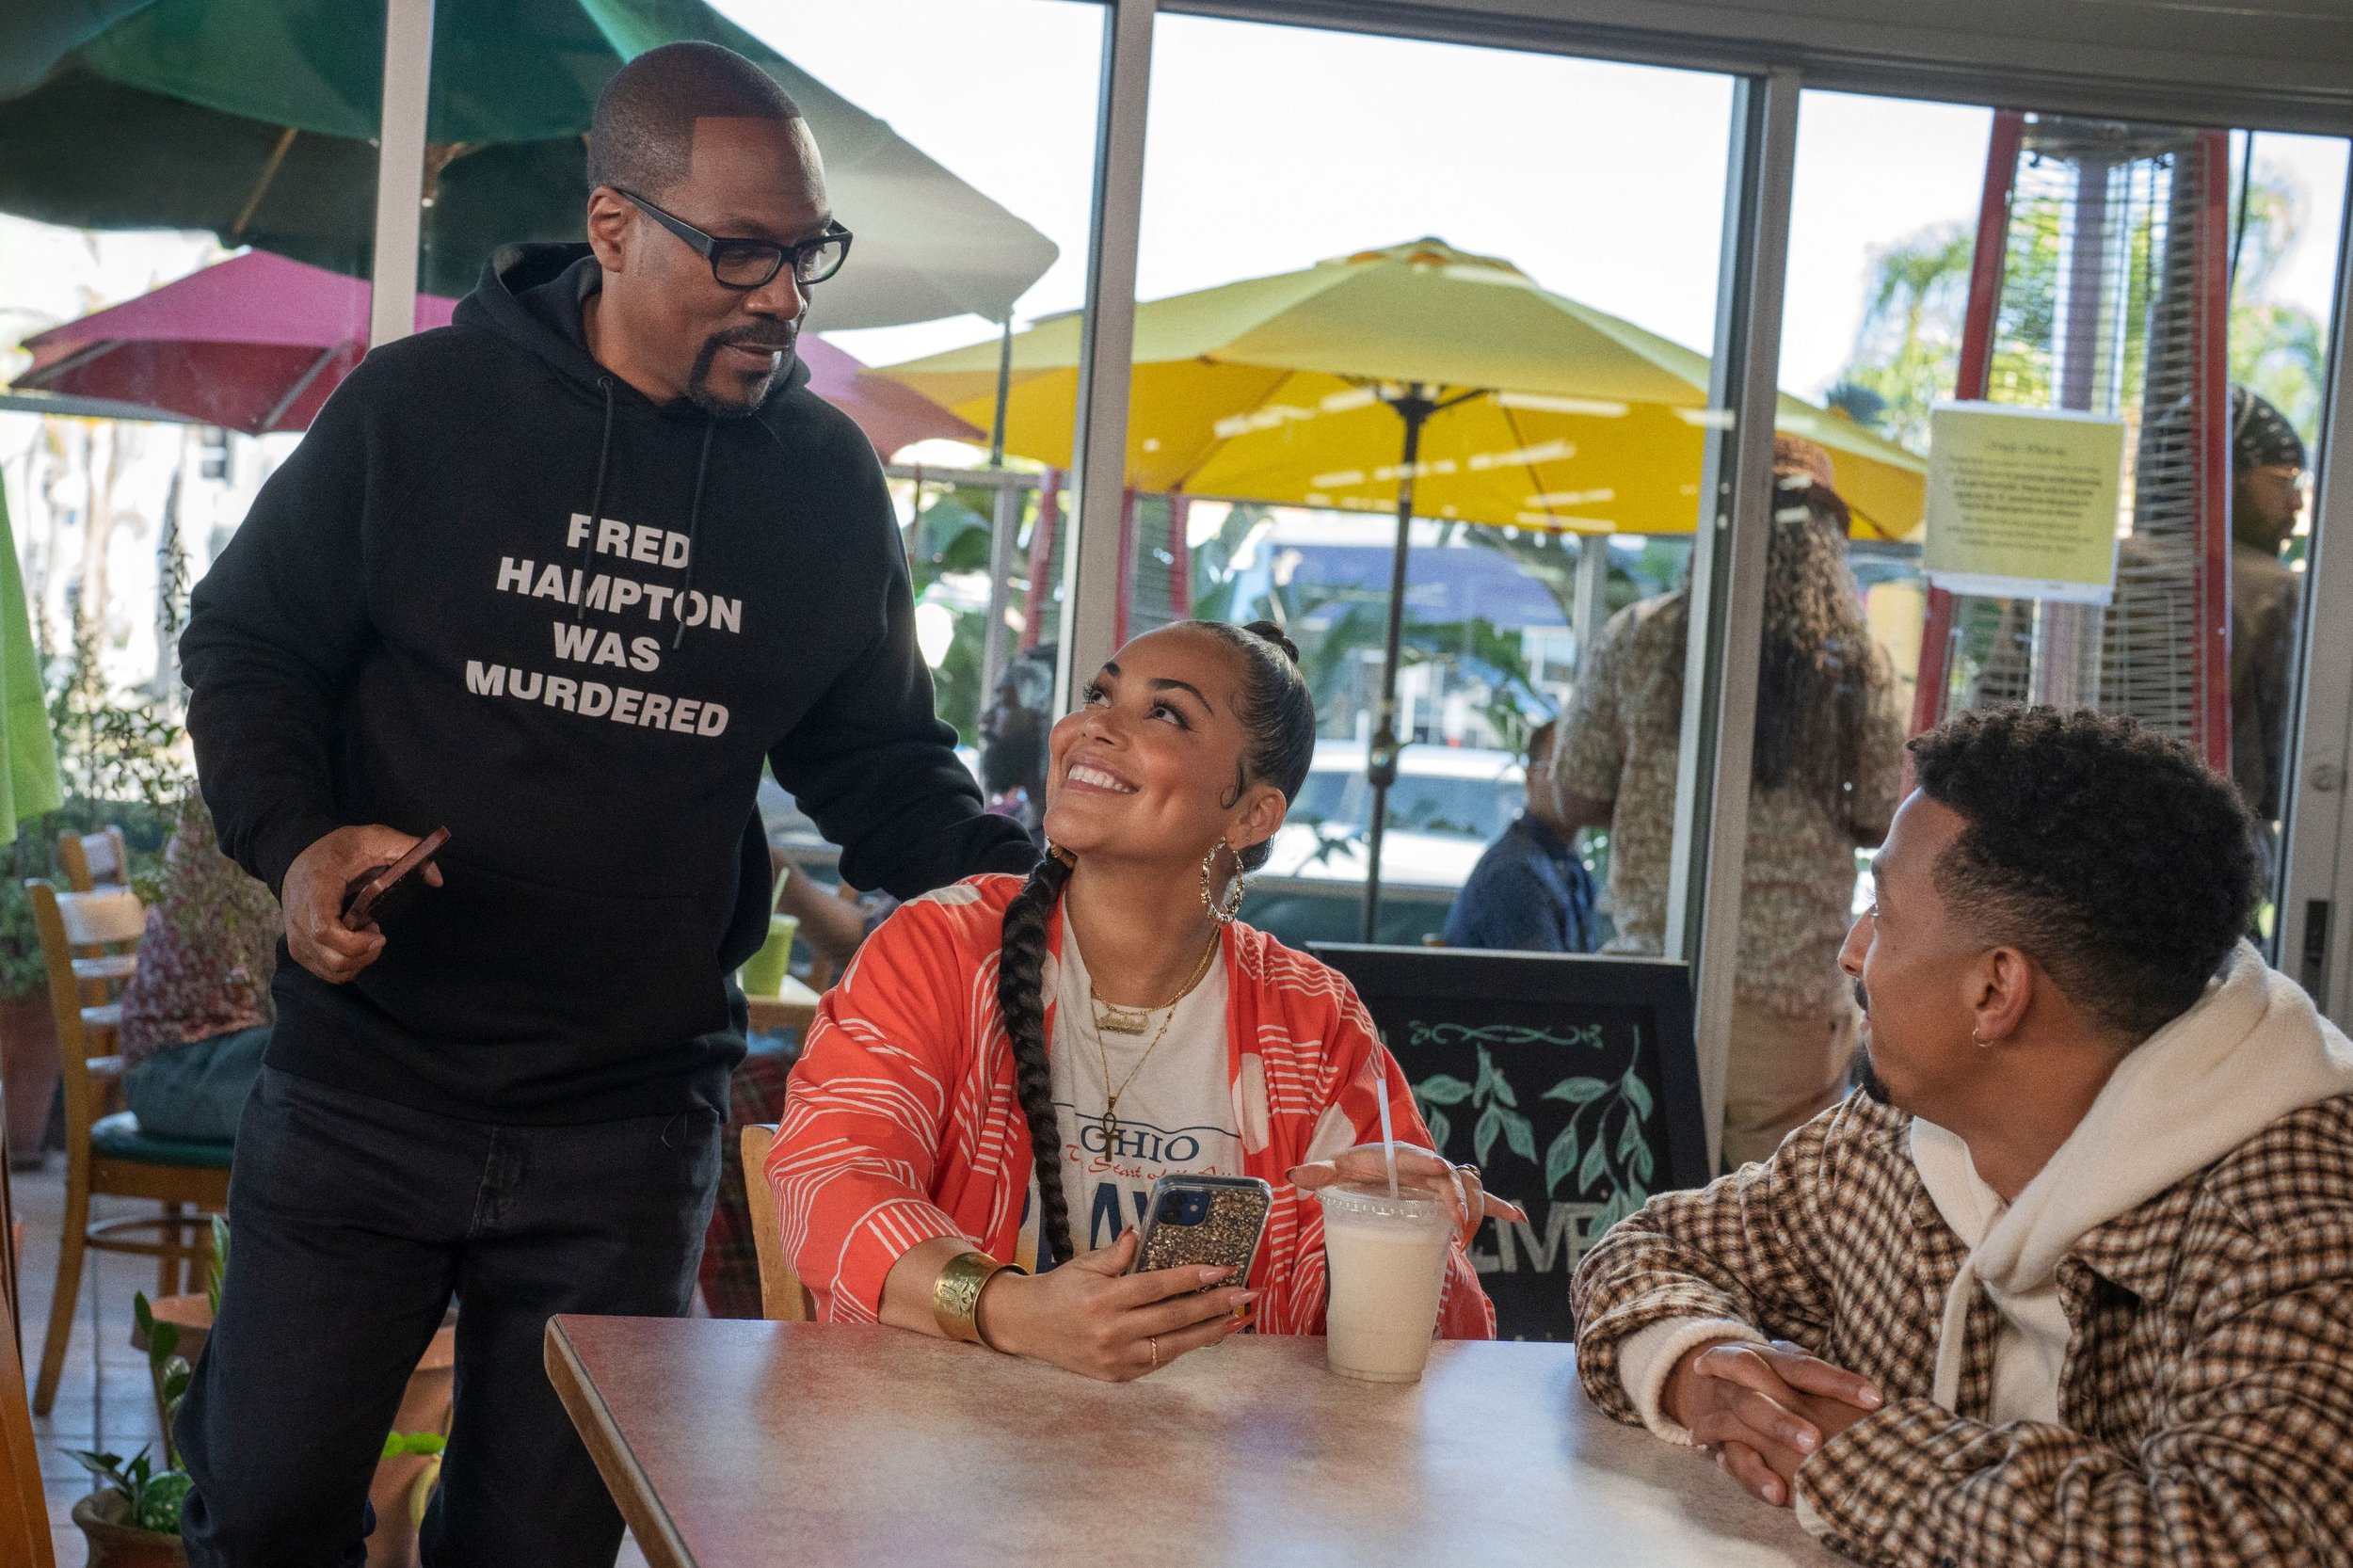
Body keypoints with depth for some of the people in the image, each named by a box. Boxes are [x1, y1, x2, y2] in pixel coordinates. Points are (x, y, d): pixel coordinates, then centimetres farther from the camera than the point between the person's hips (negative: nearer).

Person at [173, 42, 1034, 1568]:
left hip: (633, 1131, 2)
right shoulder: (419, 405, -4)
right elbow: (247, 641, 4)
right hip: (365, 1085, -1)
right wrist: (296, 842, -14)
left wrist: (1027, 889, -7)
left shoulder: (828, 479, 3)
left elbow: (881, 758, 11)